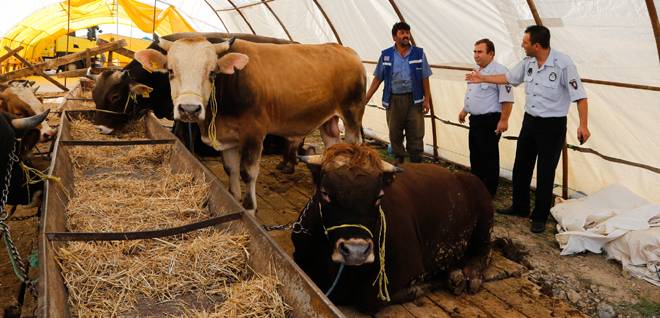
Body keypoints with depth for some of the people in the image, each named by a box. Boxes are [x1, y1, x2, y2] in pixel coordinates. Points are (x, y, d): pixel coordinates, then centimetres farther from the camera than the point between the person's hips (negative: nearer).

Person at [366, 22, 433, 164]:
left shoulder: (419, 53, 2)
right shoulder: (386, 55, 4)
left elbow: (425, 79, 2)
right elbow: (377, 79, 7)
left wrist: (427, 100, -4)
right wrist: (366, 99, 3)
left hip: (414, 100, -1)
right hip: (393, 100, 1)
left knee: (416, 134, 1)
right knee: (394, 133, 10)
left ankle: (416, 163, 11)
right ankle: (399, 160, 28)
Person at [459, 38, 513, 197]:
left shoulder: (499, 71, -16)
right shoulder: (477, 72, 14)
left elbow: (507, 99, -20)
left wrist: (503, 120, -23)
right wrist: (464, 110, 28)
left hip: (490, 122, -9)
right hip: (475, 120, 10)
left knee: (489, 157, 0)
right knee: (475, 156, 17)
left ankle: (489, 192, 11)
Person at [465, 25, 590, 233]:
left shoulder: (563, 64, -20)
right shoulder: (528, 62, 0)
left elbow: (580, 96, -19)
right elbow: (509, 78, 18)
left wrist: (583, 125, -24)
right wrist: (482, 79, 20)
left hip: (552, 125, -7)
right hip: (530, 121, 7)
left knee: (545, 173, 3)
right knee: (521, 167, 16)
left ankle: (540, 218, 17)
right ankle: (520, 207, 35)